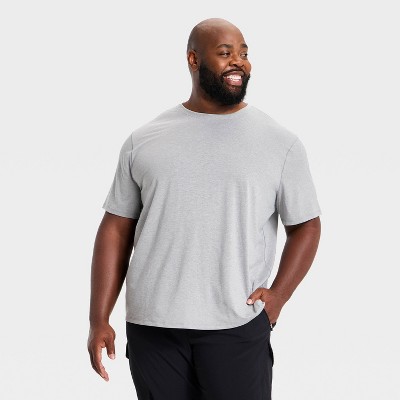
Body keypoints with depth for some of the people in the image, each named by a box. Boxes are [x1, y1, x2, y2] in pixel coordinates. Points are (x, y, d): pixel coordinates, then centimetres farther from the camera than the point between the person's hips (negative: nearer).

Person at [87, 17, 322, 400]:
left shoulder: (280, 142, 2)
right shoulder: (144, 140, 6)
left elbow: (305, 225, 7)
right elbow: (116, 230, 8)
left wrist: (278, 295, -8)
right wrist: (99, 320, 2)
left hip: (237, 327, -1)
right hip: (150, 326, 2)